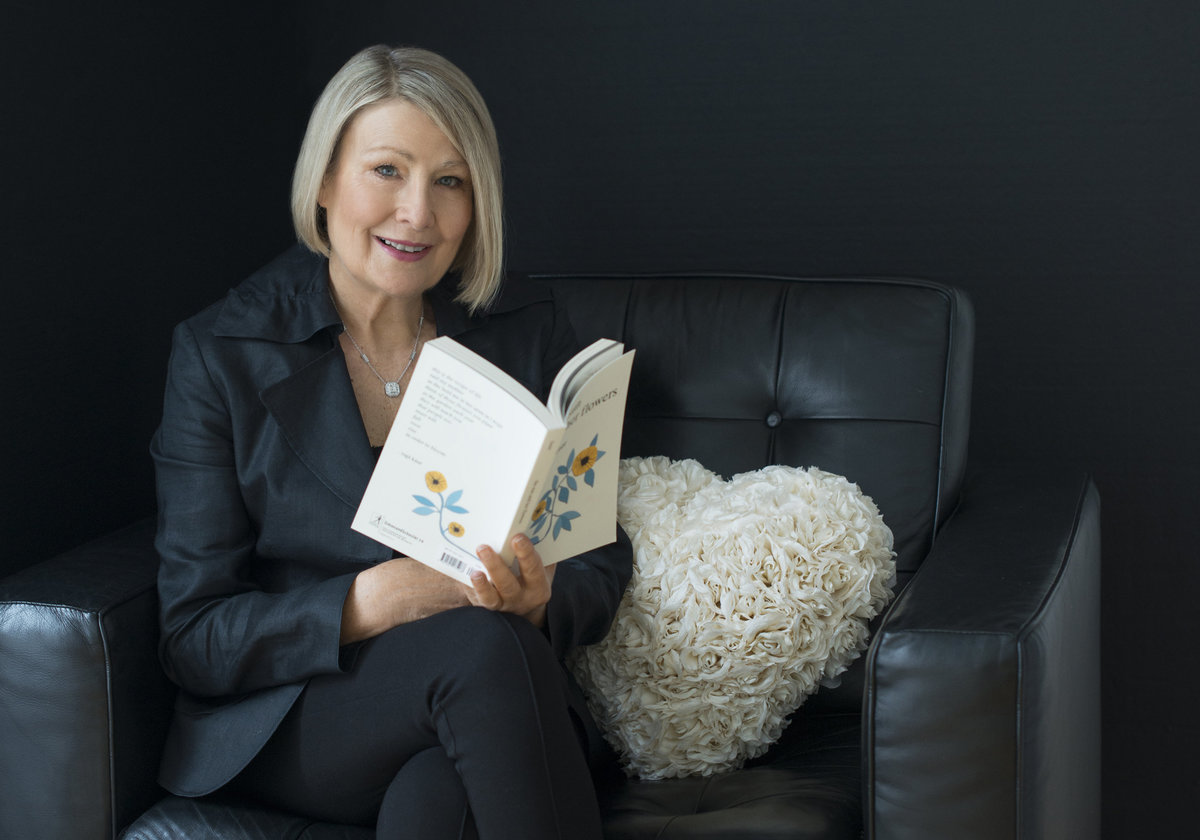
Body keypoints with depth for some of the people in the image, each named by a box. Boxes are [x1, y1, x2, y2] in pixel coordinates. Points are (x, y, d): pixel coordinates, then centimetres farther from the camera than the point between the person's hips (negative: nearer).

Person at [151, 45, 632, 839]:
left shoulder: (532, 332, 6)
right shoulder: (219, 355, -2)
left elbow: (603, 565, 7)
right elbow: (196, 637, -4)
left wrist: (540, 600, -18)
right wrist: (366, 603, -23)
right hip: (286, 727, -1)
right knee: (485, 645, -32)